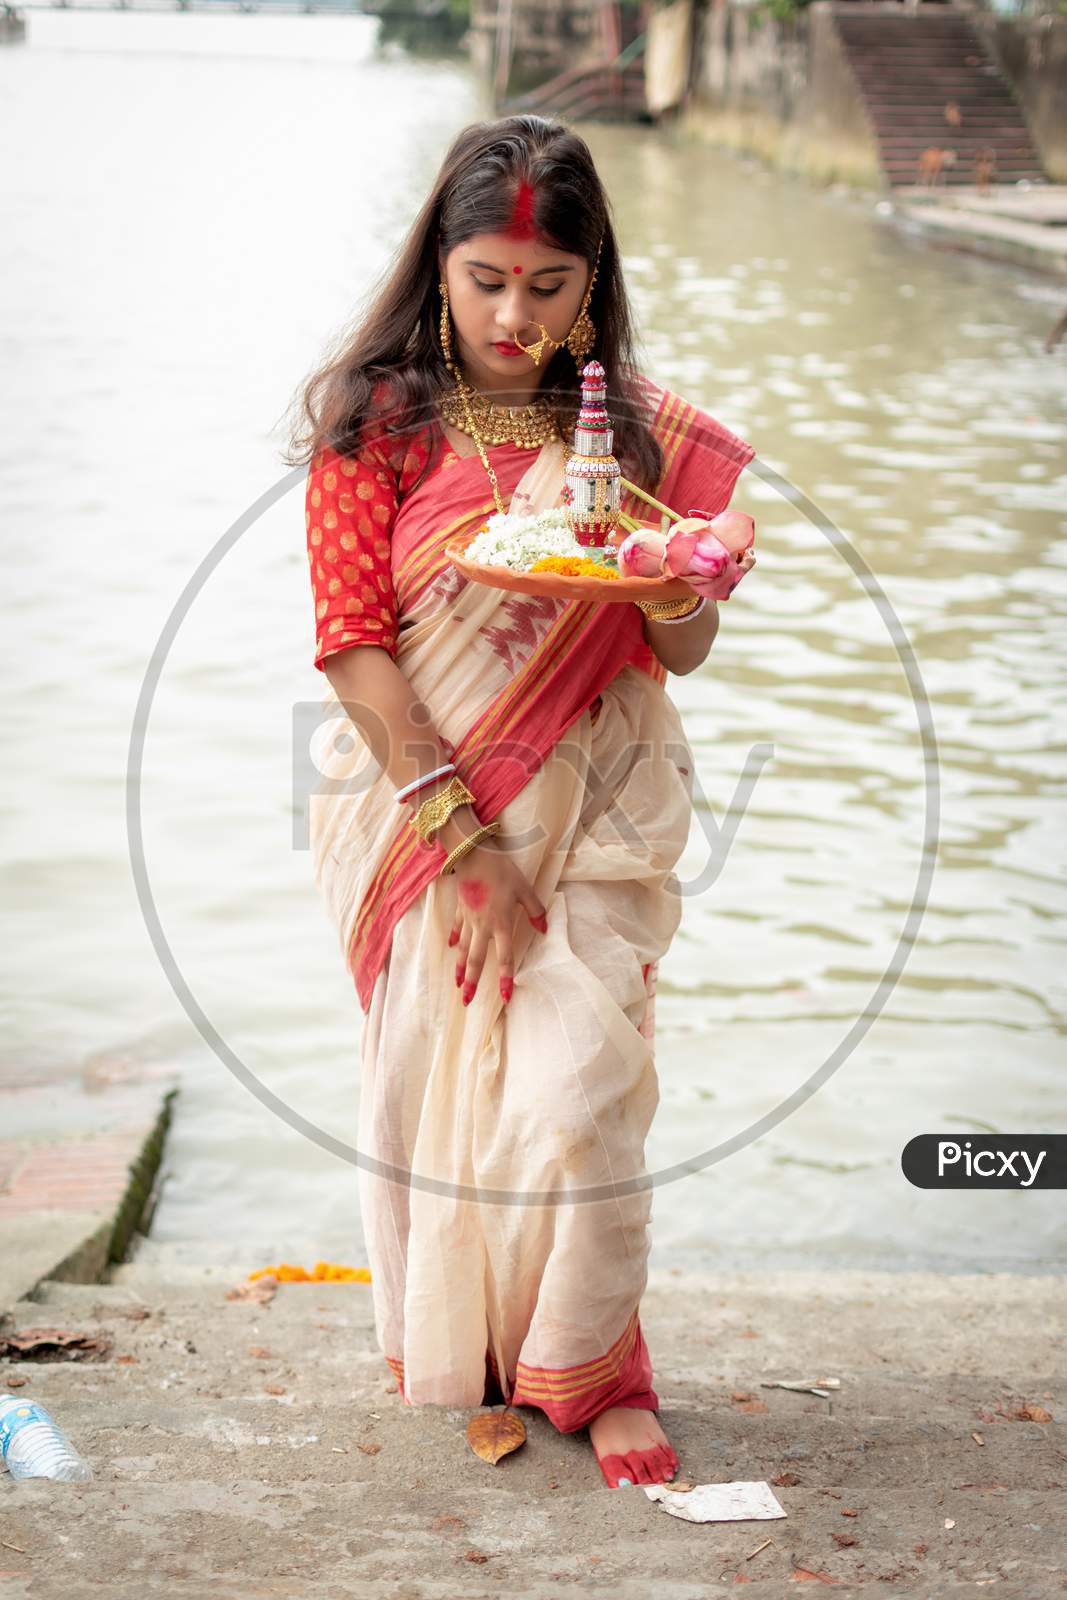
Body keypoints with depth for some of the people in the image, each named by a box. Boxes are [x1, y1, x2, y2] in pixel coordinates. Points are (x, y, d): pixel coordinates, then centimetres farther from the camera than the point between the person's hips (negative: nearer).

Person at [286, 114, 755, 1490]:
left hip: (591, 810, 1)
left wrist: (687, 578, -19)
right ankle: (462, 1365, 25)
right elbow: (351, 643, -9)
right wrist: (463, 838, -15)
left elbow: (680, 653, 5)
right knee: (434, 1077, 4)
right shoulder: (373, 419, -4)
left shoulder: (642, 429, 3)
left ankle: (590, 1367, 13)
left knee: (575, 1085, -8)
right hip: (417, 800, -1)